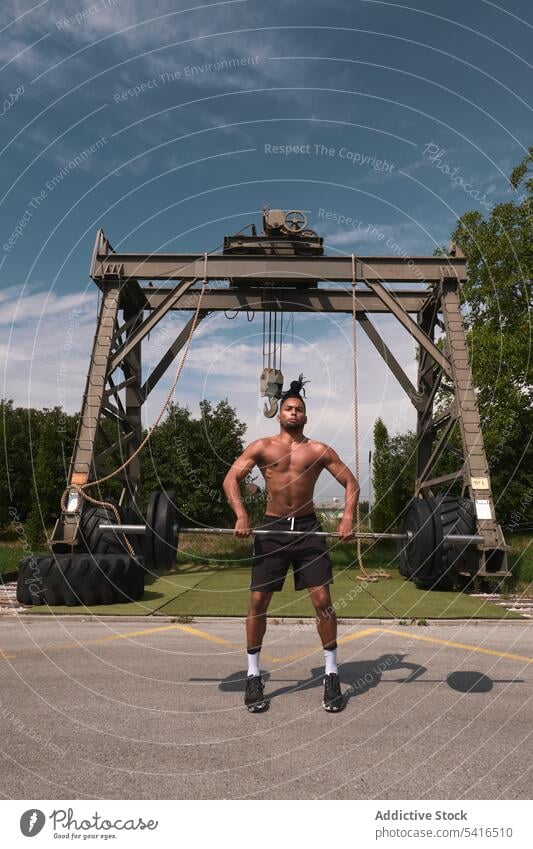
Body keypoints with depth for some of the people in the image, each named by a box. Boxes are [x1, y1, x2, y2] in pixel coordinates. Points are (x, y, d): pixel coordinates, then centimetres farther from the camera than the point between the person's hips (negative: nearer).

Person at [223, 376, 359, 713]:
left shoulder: (319, 450, 4)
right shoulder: (262, 447, 3)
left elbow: (351, 483, 3)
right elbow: (231, 478, -3)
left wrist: (348, 517, -13)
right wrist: (241, 515, -18)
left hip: (308, 527, 0)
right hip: (272, 528, 0)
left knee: (322, 600, -3)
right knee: (258, 601, 0)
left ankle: (332, 675, 14)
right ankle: (254, 675, 17)